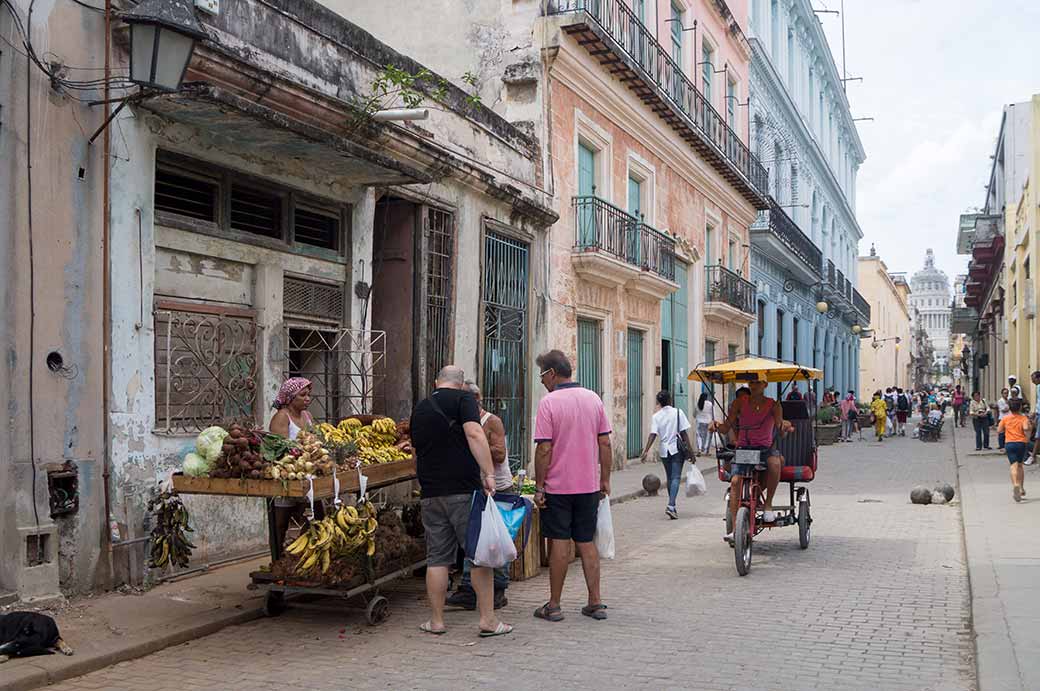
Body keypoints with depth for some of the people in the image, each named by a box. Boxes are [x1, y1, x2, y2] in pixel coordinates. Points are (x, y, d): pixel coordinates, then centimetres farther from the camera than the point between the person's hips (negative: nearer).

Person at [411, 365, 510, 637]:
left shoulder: (420, 408, 18)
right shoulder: (463, 399, -1)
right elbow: (474, 434, -17)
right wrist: (488, 474, -20)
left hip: (430, 493, 5)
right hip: (464, 489, -5)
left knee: (437, 558, 9)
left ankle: (436, 620, 12)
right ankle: (488, 619, 1)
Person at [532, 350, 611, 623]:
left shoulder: (549, 402, -11)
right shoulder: (593, 398, 5)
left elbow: (544, 449, -14)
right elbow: (605, 443, 6)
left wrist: (539, 486, -7)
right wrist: (605, 480, 13)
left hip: (558, 487, -5)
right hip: (589, 485, 5)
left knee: (559, 544, 2)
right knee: (587, 543, 12)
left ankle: (554, 606, 10)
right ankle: (595, 603, 13)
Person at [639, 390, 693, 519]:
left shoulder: (656, 416, 0)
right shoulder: (678, 412, -4)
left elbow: (653, 435, -10)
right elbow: (683, 433, -6)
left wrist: (646, 451, -12)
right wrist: (690, 451, -2)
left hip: (664, 450, 3)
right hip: (677, 449, -3)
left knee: (669, 478, 17)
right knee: (676, 477, -6)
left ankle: (672, 505, 24)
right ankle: (671, 505, -22)